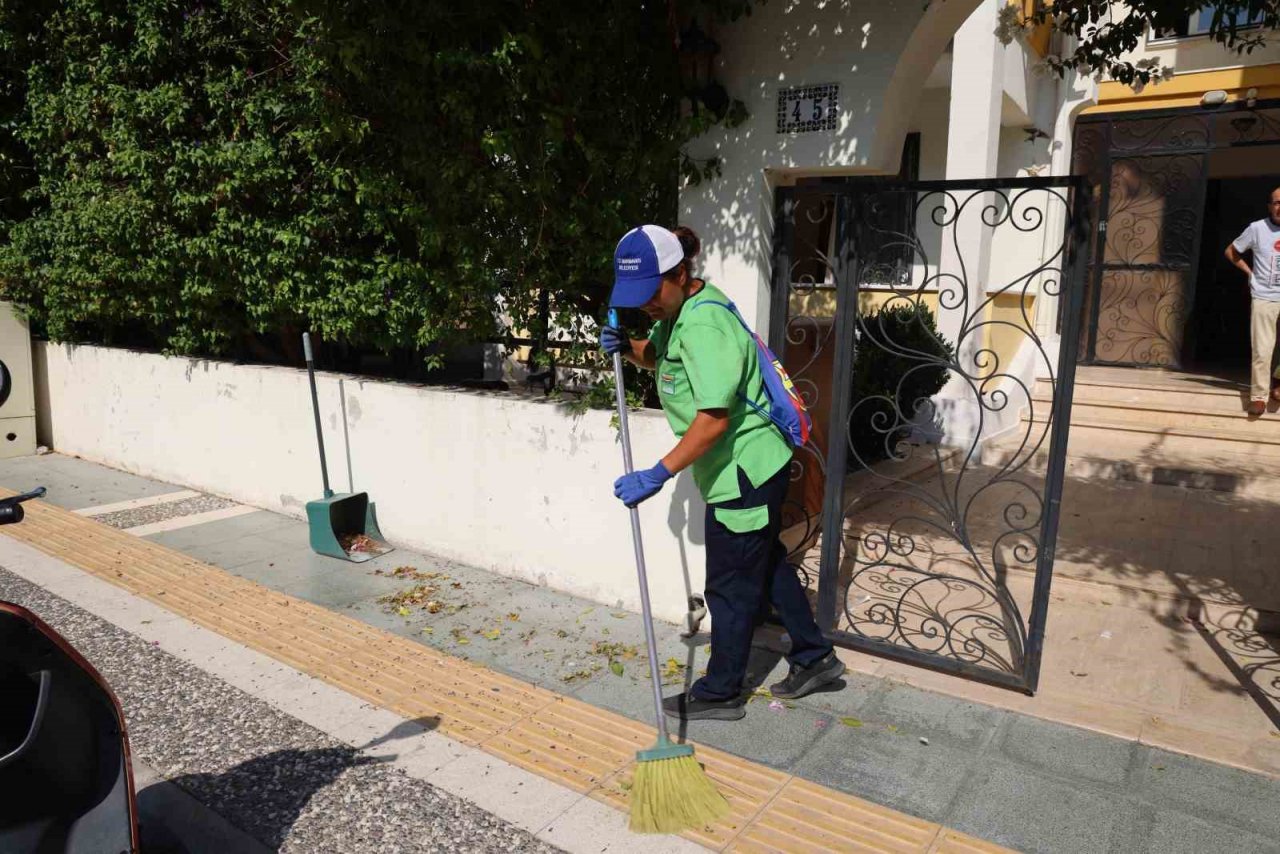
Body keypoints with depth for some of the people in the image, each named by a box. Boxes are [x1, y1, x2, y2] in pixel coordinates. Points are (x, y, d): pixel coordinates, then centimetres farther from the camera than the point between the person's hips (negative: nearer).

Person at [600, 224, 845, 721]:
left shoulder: (702, 326, -26)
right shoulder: (679, 311, 6)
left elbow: (714, 419, -31)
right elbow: (657, 355, 25)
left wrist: (659, 475, -31)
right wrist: (627, 348, 2)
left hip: (744, 471, -10)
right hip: (752, 465, 10)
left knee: (731, 586, 4)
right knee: (767, 564, 22)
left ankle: (720, 694, 21)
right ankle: (814, 658, 36)